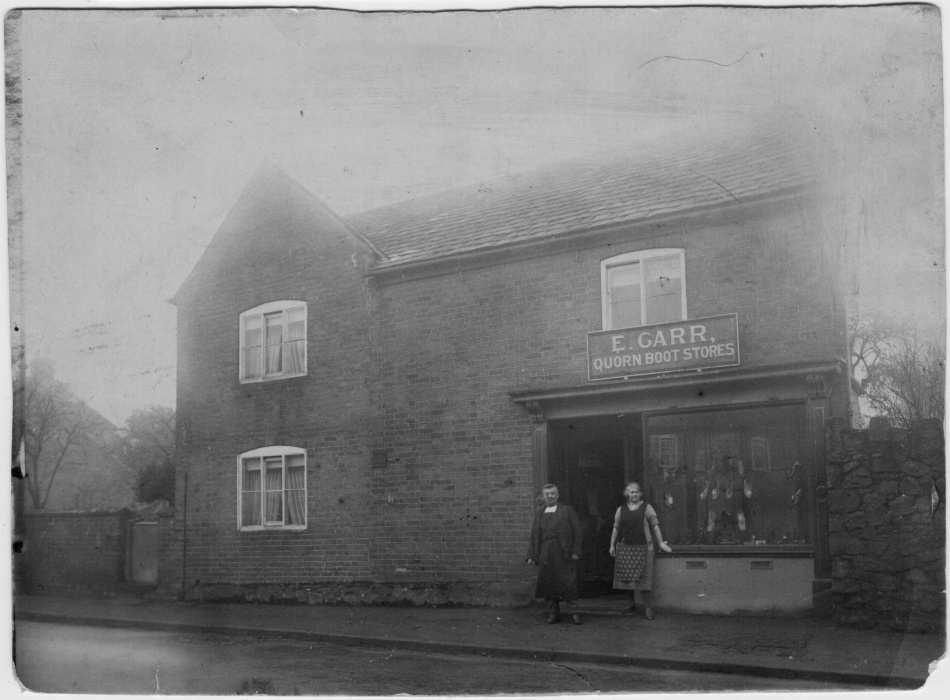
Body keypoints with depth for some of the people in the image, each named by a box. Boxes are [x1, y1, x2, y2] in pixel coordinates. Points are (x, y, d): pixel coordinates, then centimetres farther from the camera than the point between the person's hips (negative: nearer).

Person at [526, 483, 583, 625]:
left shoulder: (567, 511, 6)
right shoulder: (539, 514, 15)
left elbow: (577, 531, 1)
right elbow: (534, 535, 12)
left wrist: (576, 551, -8)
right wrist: (531, 555, 5)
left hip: (565, 554, -3)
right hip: (545, 555, 3)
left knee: (568, 584, -4)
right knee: (549, 584, 3)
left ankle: (573, 613, 5)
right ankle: (553, 613, 12)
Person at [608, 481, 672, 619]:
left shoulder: (646, 508, 2)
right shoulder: (621, 510, 10)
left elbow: (655, 525, 0)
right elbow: (616, 528, 12)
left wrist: (661, 542, -7)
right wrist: (612, 545, 8)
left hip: (642, 547, -3)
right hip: (625, 548, 3)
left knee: (644, 577, -6)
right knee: (627, 577, 6)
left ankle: (648, 608, -2)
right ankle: (632, 604, 20)